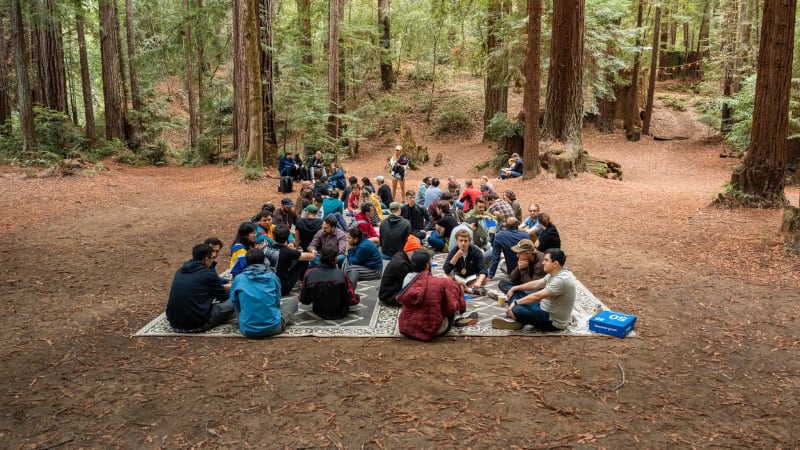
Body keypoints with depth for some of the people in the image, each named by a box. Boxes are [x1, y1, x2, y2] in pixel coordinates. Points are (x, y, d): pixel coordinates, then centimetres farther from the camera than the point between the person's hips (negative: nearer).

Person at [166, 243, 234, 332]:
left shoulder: (180, 271, 12)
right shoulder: (209, 273, -8)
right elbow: (223, 297, 7)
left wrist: (222, 287, 39)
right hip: (197, 324, -8)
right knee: (231, 303, 7)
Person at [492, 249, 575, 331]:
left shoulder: (561, 280, -28)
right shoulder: (554, 273, 4)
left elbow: (537, 296, -30)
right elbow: (536, 284, 12)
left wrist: (515, 303, -23)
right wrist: (514, 288, 9)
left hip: (553, 322, -10)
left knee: (516, 310, -30)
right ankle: (513, 320, -5)